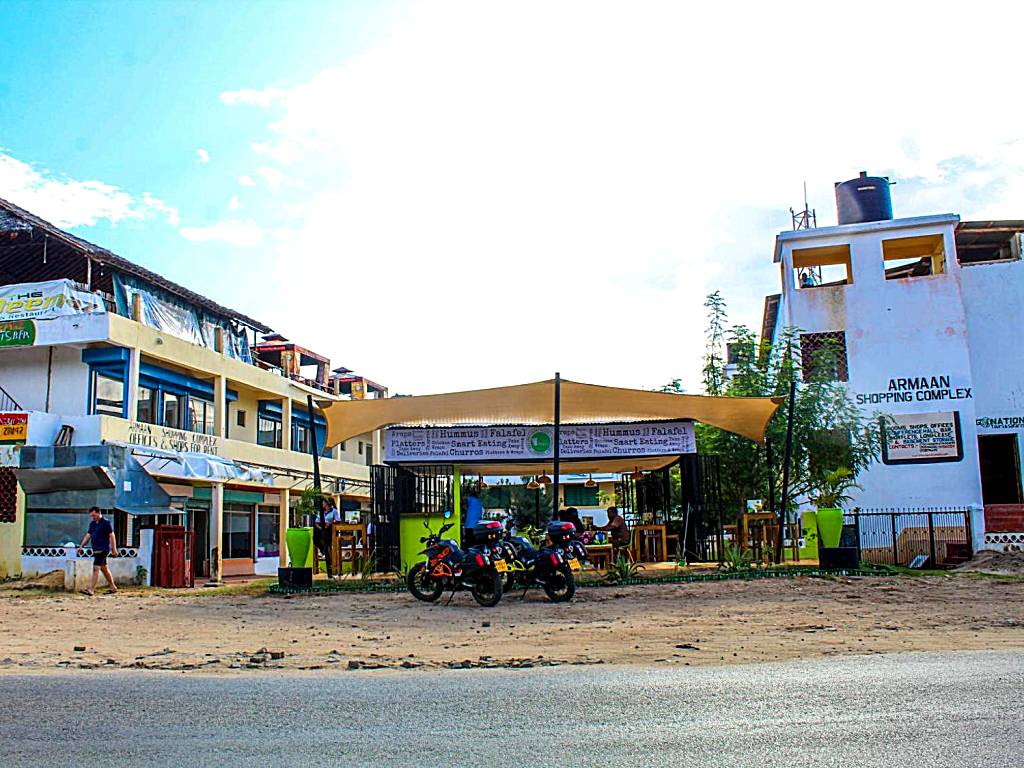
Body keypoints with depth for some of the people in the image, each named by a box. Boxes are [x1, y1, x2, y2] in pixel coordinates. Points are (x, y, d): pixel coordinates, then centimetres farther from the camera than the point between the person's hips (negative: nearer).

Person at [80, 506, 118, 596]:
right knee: (104, 568, 13)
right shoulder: (92, 524, 13)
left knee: (96, 568, -13)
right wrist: (81, 546, 8)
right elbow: (88, 535, 16)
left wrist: (114, 549, -12)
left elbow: (111, 536, -10)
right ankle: (113, 588, 21)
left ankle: (91, 590, -15)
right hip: (96, 550, 8)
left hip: (103, 549, -8)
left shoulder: (106, 522, -10)